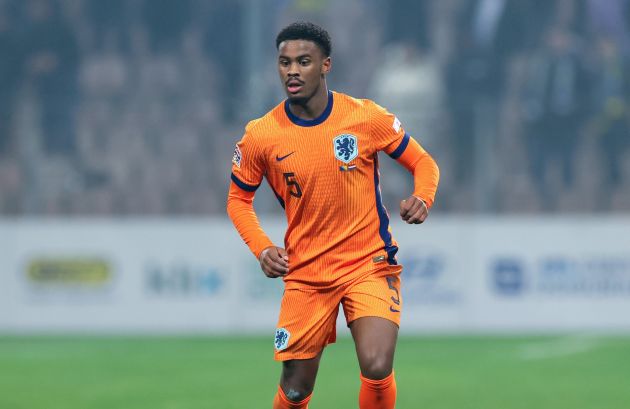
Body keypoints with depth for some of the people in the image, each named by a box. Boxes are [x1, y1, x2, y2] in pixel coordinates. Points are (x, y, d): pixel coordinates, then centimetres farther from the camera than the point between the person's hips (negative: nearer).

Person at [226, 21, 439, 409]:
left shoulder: (367, 117, -8)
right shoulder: (260, 136, -5)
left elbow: (422, 162, 4)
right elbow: (239, 198, 10)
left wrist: (422, 200, -17)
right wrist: (262, 249, -7)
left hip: (370, 264, -1)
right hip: (305, 272, 1)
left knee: (377, 367, -22)